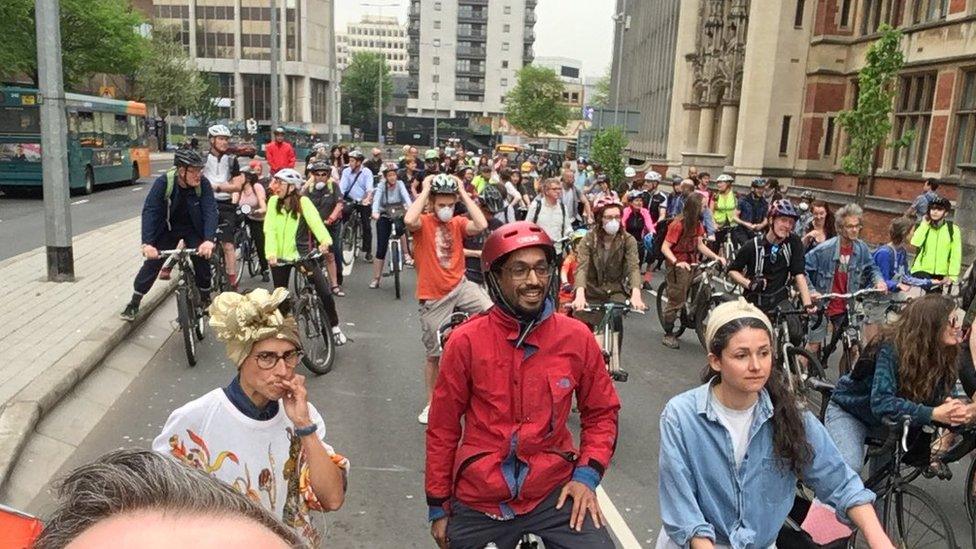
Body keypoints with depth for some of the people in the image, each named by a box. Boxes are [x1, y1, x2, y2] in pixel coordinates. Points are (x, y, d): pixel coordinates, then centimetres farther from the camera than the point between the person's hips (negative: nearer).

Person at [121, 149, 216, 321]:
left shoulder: (203, 184, -23)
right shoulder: (164, 182, -27)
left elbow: (210, 212, -30)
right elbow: (149, 211, -31)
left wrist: (209, 240, -46)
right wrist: (147, 243, -43)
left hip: (193, 228, 1)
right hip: (167, 228, -1)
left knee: (202, 261, -8)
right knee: (152, 262, -2)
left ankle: (206, 300, 16)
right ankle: (134, 303, 15)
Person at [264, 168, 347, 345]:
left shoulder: (303, 202, -12)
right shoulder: (273, 202, -4)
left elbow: (315, 221, -28)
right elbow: (269, 229, -13)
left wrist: (325, 241, -47)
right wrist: (271, 253, -29)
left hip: (302, 254, -2)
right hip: (280, 257, 3)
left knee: (325, 292, -8)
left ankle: (335, 328, 13)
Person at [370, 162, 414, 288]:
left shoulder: (400, 184, -9)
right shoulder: (381, 186, -11)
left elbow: (406, 196, -25)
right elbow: (376, 199, -25)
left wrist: (410, 208, -45)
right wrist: (375, 212, -45)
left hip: (398, 215, 0)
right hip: (384, 216, 0)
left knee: (400, 228, -37)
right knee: (381, 248, -3)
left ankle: (405, 254, -17)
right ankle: (376, 279, 5)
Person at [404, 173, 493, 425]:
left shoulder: (458, 223, 1)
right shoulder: (423, 223, -7)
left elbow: (481, 225, -20)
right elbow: (408, 220, -32)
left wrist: (463, 192, -13)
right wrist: (425, 189, -21)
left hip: (460, 286, 2)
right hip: (434, 298, -2)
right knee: (434, 354, 10)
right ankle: (431, 402, 30)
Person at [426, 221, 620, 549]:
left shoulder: (576, 338, -7)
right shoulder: (466, 341, -11)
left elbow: (602, 411, 7)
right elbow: (443, 427, -2)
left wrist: (587, 473, -5)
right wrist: (439, 506, 4)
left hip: (554, 490, 1)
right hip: (479, 498, 0)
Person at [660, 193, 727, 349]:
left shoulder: (697, 223, 7)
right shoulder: (678, 224, -17)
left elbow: (700, 245, 3)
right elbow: (665, 247, -21)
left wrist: (715, 256, -11)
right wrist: (676, 262, -36)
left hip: (692, 264, 7)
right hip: (678, 266, -7)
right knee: (676, 300, -4)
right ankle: (668, 335, 8)